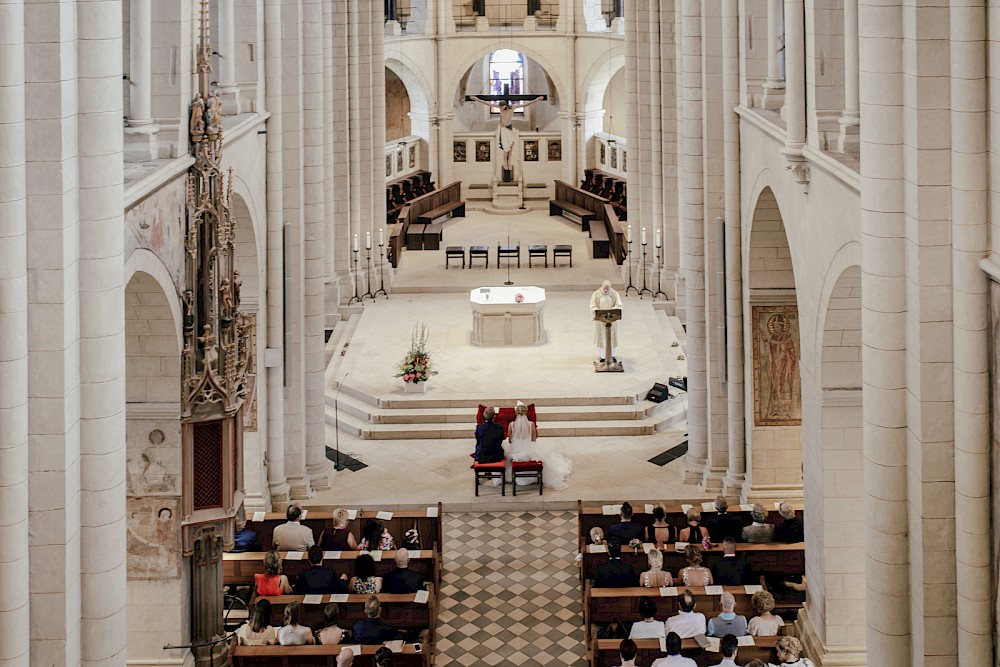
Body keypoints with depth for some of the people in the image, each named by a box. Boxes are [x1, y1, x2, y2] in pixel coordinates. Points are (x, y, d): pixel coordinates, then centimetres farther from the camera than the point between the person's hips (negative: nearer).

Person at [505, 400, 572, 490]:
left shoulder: (511, 425, -12)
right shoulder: (531, 424, -11)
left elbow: (510, 440, -1)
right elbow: (534, 439, 1)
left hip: (515, 451, 0)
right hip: (529, 451, 0)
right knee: (544, 458, 29)